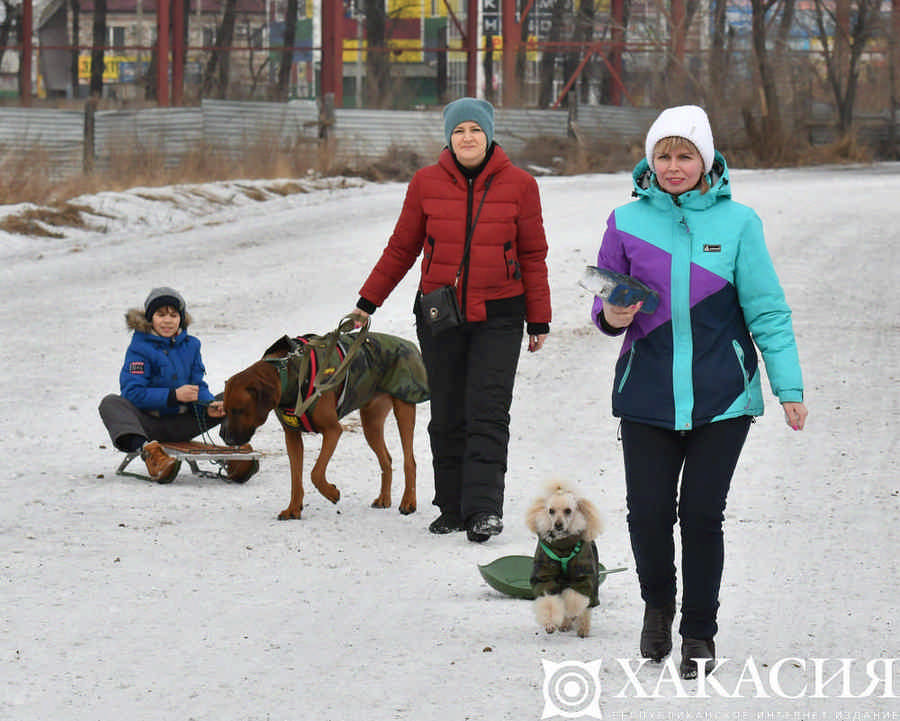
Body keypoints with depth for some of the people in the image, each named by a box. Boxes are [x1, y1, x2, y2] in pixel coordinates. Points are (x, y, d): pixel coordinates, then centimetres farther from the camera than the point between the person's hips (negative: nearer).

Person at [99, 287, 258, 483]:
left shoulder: (190, 345, 10)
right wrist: (173, 396, -25)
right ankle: (148, 450, -59)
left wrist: (209, 406, -17)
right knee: (111, 403, -32)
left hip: (180, 426, 4)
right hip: (148, 422, -4)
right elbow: (132, 392, -15)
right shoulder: (140, 348, -5)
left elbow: (198, 386, 7)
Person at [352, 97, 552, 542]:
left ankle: (483, 509, -16)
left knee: (488, 413, -11)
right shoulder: (426, 184, 1)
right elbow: (402, 248, 10)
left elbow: (533, 256, 5)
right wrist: (368, 301, 9)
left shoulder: (518, 185, -1)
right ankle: (452, 509, 13)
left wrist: (538, 320, 5)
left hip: (498, 317, -2)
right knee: (447, 417, 6)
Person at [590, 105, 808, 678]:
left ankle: (700, 632, 16)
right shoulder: (628, 222, 4)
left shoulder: (738, 222, 0)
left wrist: (789, 387, -5)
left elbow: (766, 309, 0)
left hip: (721, 396, -1)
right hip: (647, 394, 1)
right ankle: (658, 605, 28)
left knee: (702, 513, -1)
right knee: (648, 512, -2)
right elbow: (606, 305, 11)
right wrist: (612, 316, -13)